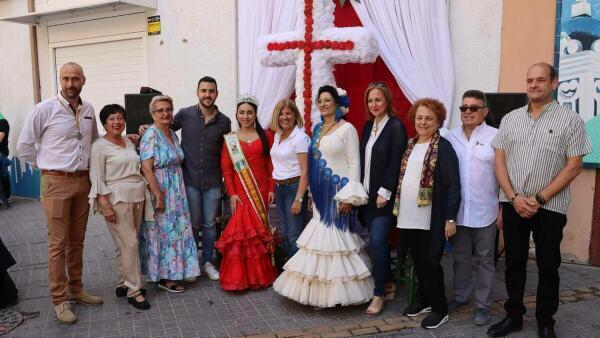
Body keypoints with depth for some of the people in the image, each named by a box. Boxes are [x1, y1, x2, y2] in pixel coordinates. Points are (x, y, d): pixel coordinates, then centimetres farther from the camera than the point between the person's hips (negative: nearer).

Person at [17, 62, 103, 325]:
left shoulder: (88, 110, 7)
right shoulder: (44, 109, -8)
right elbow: (24, 145, -2)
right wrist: (47, 166, 3)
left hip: (83, 182, 5)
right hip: (56, 183, -5)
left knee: (77, 241, 14)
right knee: (58, 244, -1)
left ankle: (76, 289, 27)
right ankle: (59, 300, 10)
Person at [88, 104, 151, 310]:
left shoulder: (129, 143, 14)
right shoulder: (99, 146, -6)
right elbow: (97, 178, -10)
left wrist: (144, 196, 15)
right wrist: (105, 205, -16)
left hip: (137, 198, 7)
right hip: (116, 199, -7)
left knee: (126, 244, 12)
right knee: (129, 243, -7)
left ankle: (122, 285, 23)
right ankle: (134, 291, 1)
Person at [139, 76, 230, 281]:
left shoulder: (224, 121, 2)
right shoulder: (185, 115, -3)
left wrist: (226, 178, 8)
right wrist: (148, 128, -7)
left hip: (213, 182, 1)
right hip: (190, 180, -1)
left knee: (210, 224, 10)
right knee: (192, 224, 7)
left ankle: (207, 262, 25)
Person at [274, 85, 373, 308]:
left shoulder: (347, 129, -8)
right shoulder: (318, 128, 13)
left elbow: (354, 163, -11)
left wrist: (349, 196, -16)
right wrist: (313, 194, 16)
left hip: (338, 191, -7)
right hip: (320, 193, 7)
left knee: (337, 236, -3)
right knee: (321, 237, 9)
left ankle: (338, 292, 11)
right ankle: (321, 292, 20)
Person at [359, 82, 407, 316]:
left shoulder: (396, 126, -9)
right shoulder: (368, 126, 12)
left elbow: (396, 163, -14)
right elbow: (363, 159, 12)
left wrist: (385, 192, -16)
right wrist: (361, 190, 8)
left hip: (385, 196, -7)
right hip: (368, 194, 7)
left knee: (377, 241, -9)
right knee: (377, 242, 12)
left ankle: (379, 294, 3)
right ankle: (388, 284, 28)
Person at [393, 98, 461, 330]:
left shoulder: (443, 147, -9)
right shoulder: (410, 145, 12)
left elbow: (453, 185, -13)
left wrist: (450, 218, -16)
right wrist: (398, 208, 15)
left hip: (431, 218, -6)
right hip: (409, 217, 6)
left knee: (430, 262, 2)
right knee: (418, 261, 16)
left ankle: (439, 309, 19)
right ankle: (423, 299, 34)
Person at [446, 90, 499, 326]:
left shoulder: (496, 137, -6)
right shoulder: (450, 137, 3)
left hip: (484, 211, -3)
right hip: (456, 210, 3)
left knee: (484, 260, 10)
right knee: (460, 257, 16)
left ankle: (482, 304, 22)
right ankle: (461, 296, 34)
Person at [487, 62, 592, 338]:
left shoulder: (570, 120, -3)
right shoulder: (510, 119, 7)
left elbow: (574, 166, -6)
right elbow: (499, 160, 4)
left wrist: (539, 199, -12)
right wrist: (514, 197, -8)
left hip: (550, 207, -2)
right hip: (513, 204, 3)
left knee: (548, 267, 8)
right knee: (514, 263, 11)